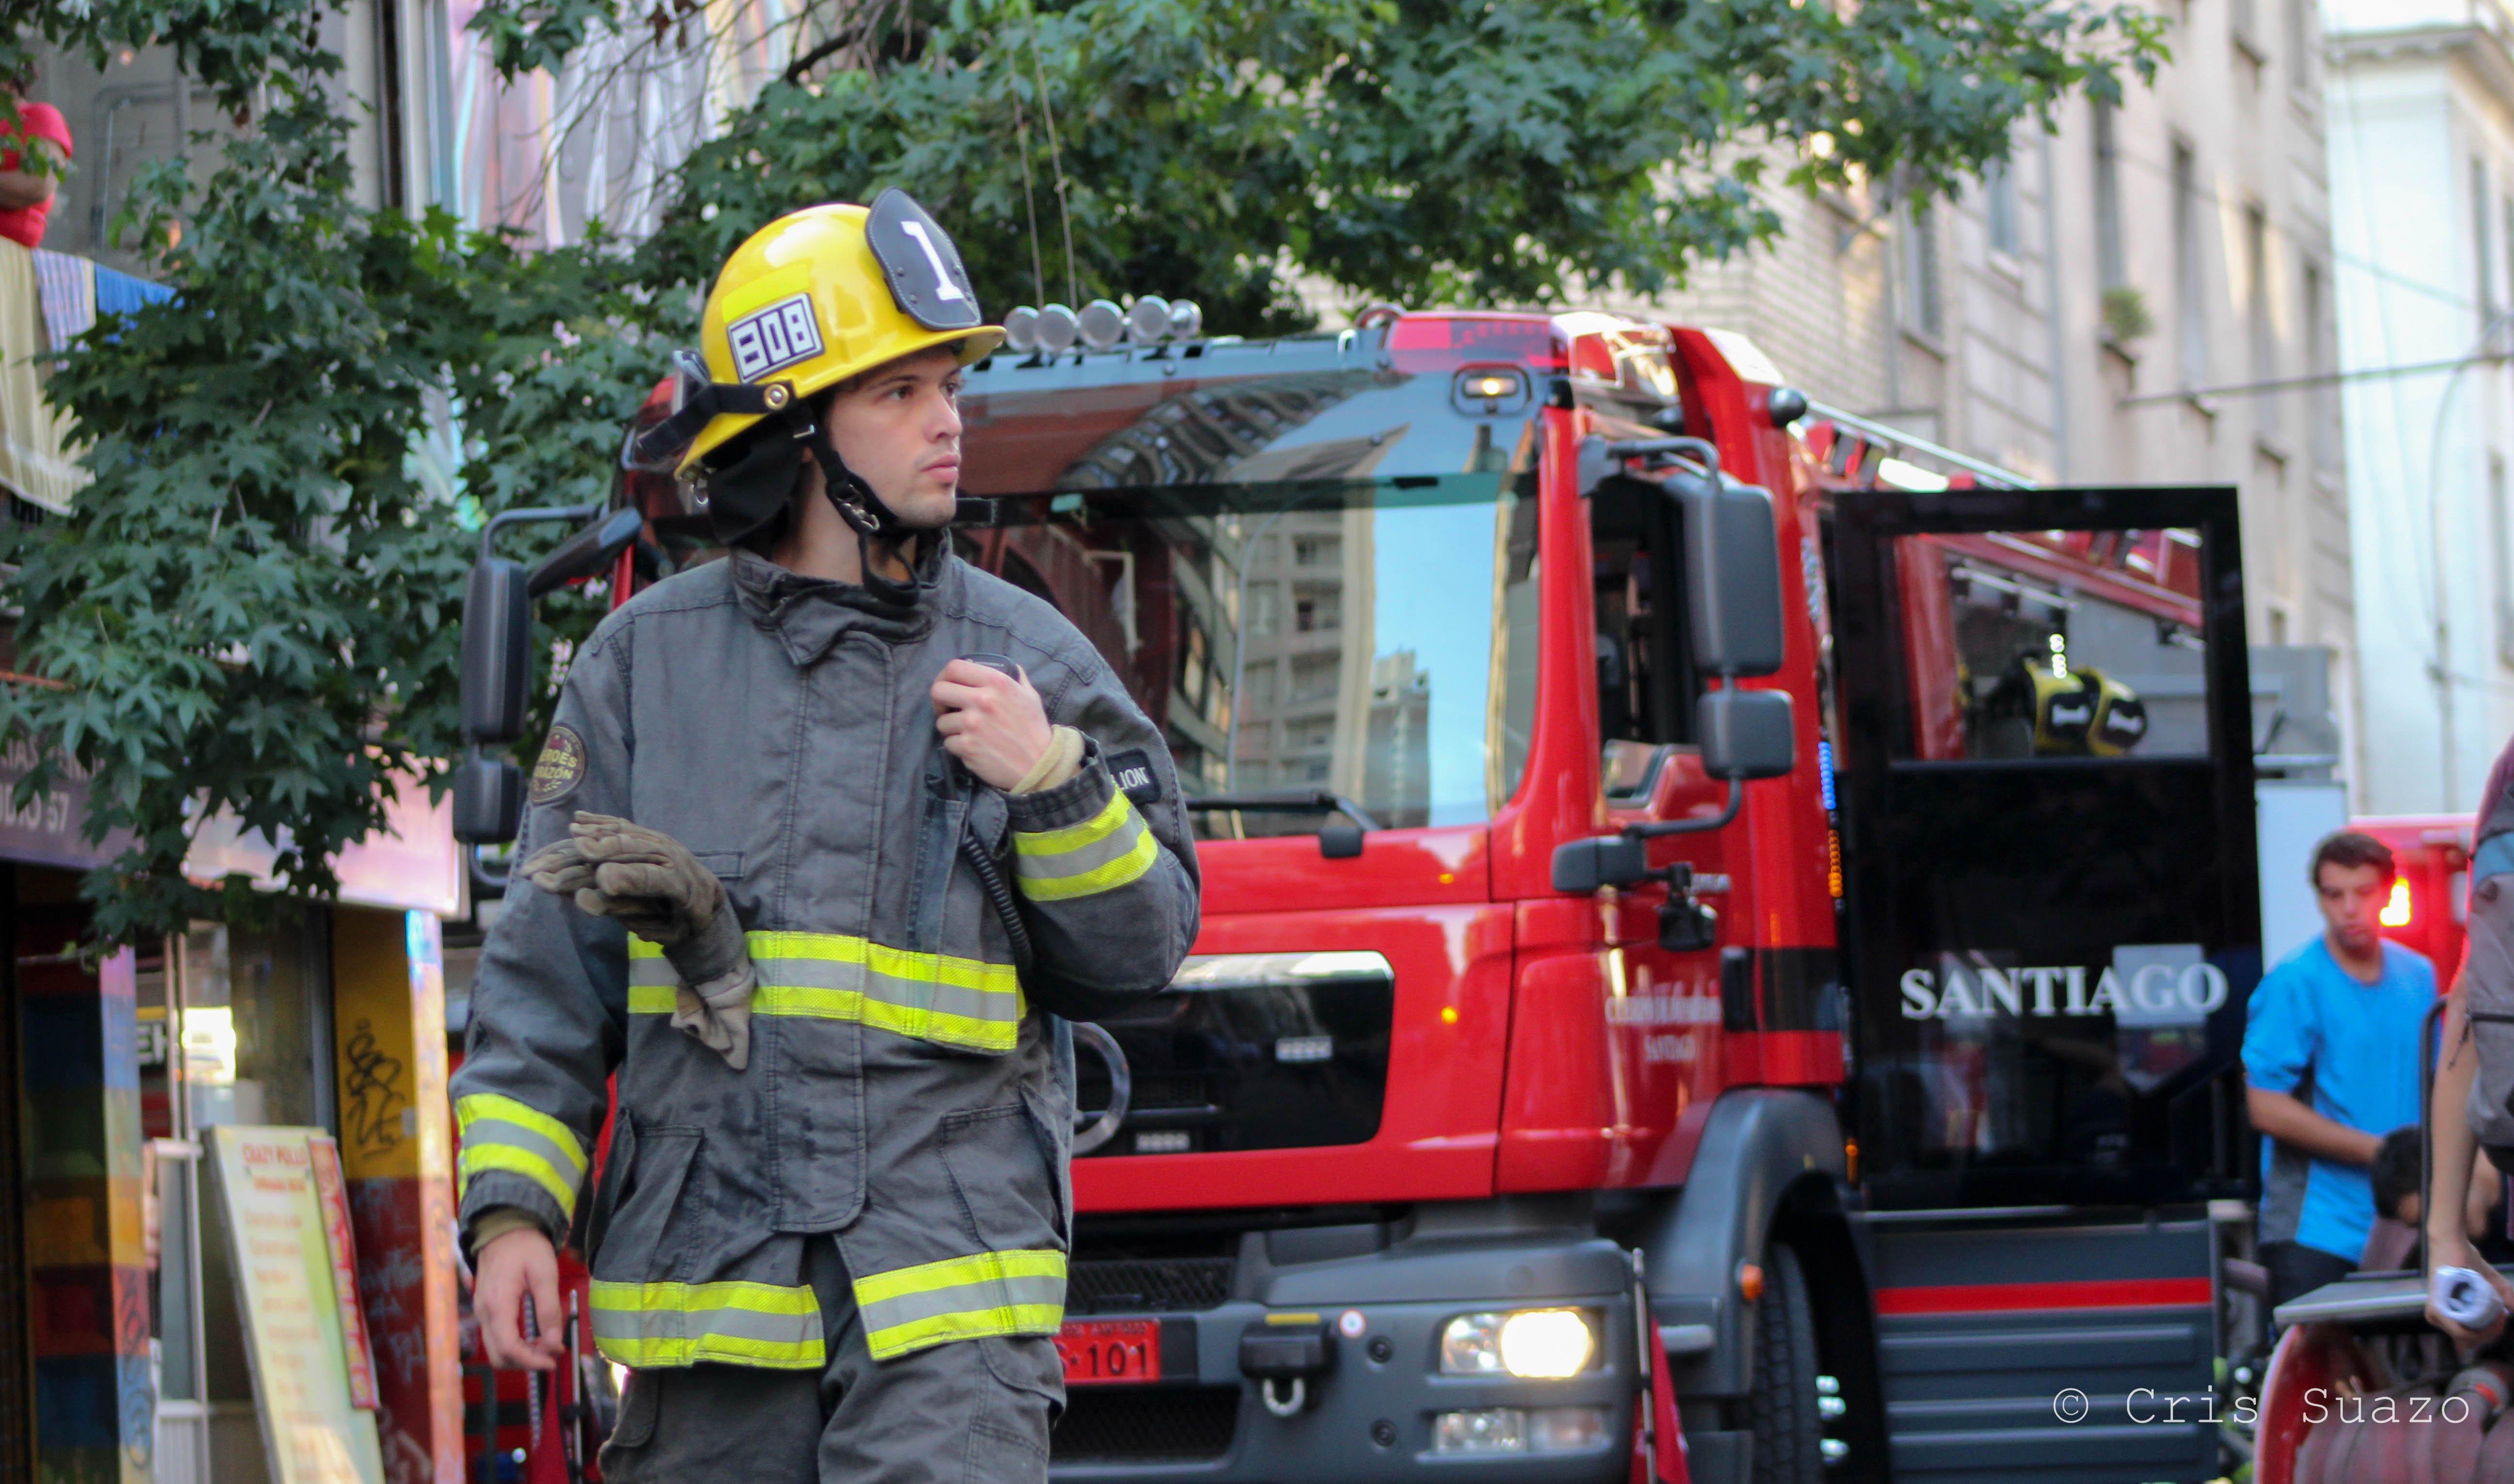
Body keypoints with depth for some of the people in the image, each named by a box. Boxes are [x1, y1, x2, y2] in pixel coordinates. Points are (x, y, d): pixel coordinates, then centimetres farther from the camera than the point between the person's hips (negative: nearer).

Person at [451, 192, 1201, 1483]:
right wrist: (512, 1210, 1)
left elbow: (1143, 950, 6)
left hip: (948, 1292, -2)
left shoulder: (1023, 658, 7)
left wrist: (1048, 782, -9)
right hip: (711, 1284, 2)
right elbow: (545, 975, 9)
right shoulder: (647, 663, 8)